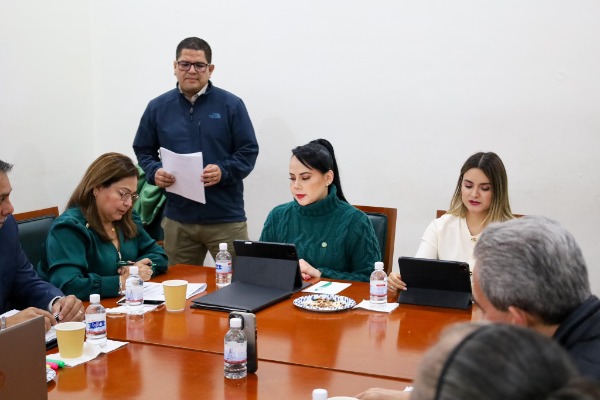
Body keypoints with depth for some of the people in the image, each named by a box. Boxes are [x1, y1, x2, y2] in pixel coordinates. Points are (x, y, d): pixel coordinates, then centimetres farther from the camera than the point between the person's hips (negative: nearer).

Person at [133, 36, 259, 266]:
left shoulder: (231, 105, -1)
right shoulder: (158, 107, 6)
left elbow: (248, 151, -1)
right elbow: (143, 151, 14)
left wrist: (224, 171, -19)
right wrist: (154, 171, -7)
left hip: (226, 218, -2)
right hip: (177, 219, 2)